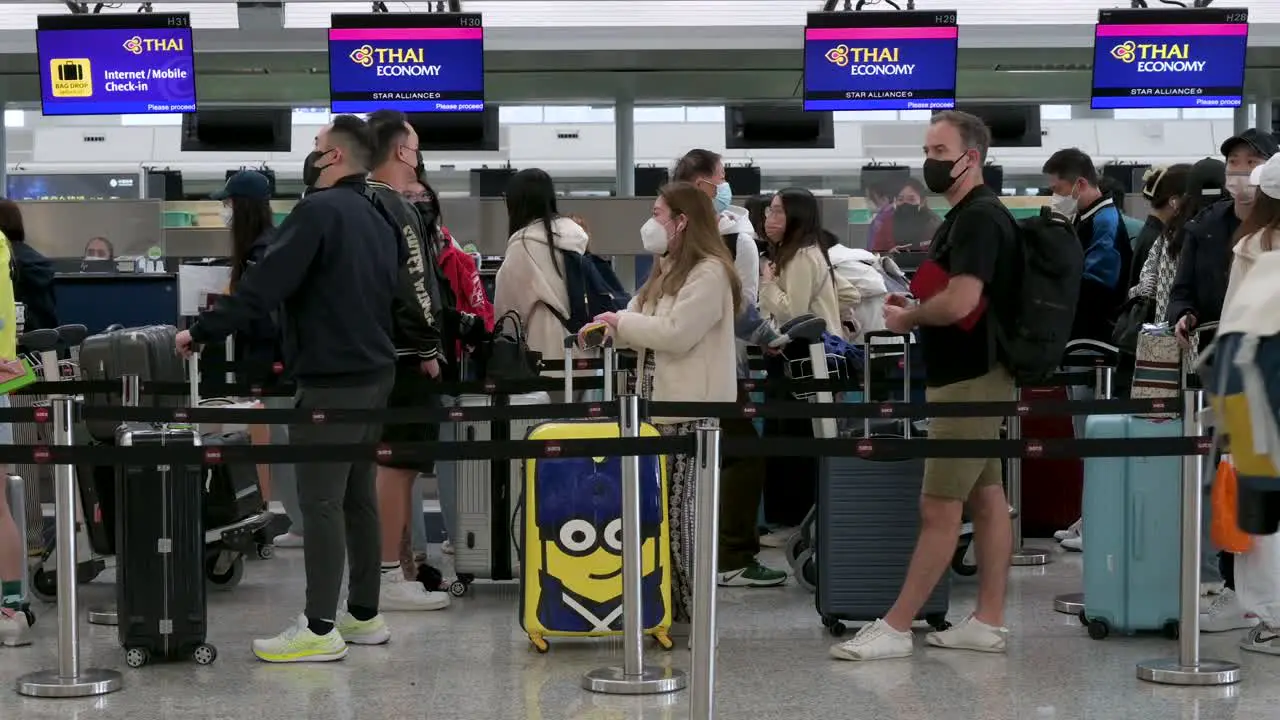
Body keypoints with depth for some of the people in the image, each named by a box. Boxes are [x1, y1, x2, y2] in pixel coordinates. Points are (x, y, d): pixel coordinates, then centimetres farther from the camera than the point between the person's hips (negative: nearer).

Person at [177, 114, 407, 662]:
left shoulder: (320, 211, -14)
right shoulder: (377, 220, 15)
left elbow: (264, 286, -18)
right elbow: (396, 300, 17)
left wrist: (201, 332, -13)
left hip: (331, 381, -9)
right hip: (375, 375, 9)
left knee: (321, 502, -6)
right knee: (357, 496, 14)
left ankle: (320, 630, -4)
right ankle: (364, 616, 20)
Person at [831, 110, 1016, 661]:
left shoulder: (978, 218, -17)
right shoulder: (968, 215, 16)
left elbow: (961, 302, -27)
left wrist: (907, 318, -10)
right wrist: (915, 307, 8)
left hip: (967, 381, -11)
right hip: (973, 375, 11)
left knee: (938, 509, -6)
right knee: (986, 499, 10)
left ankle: (895, 629, -3)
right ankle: (988, 623, 14)